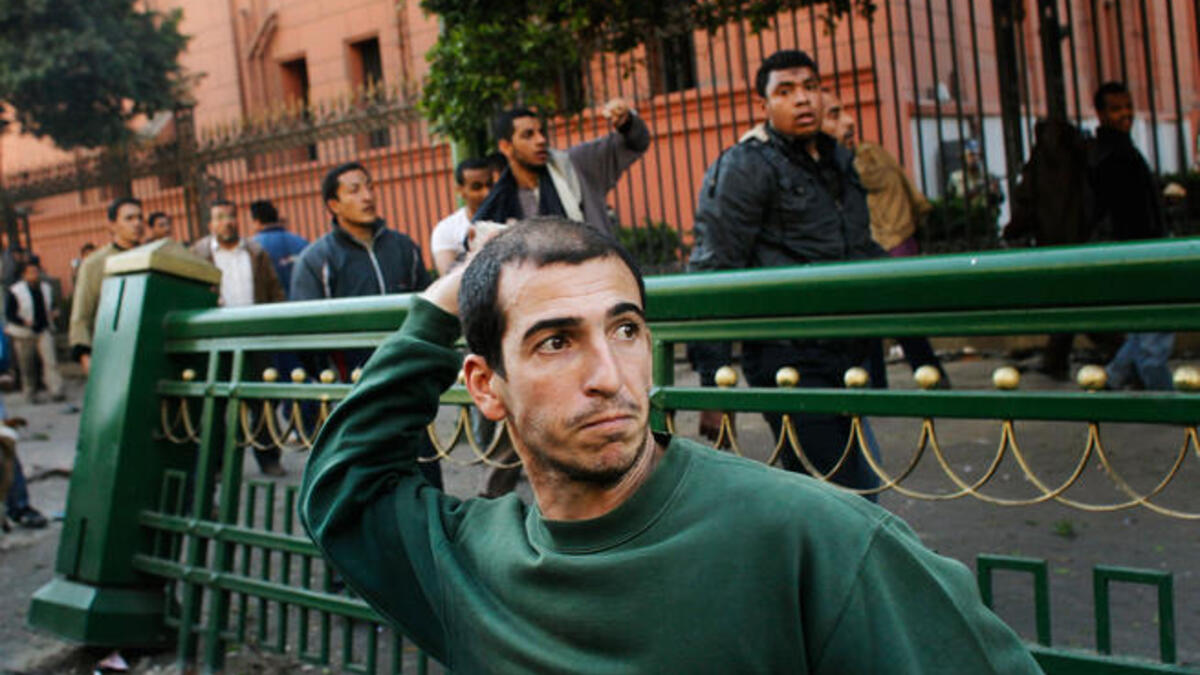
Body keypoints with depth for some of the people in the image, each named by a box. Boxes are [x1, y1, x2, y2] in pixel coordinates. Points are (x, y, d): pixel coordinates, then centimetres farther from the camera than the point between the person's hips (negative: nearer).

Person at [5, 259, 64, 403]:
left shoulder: (46, 288, 8)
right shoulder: (14, 291, -6)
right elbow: (8, 313, -6)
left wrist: (53, 313, -2)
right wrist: (23, 321, -22)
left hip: (44, 331, 2)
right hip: (24, 333, -2)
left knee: (51, 361, -12)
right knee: (27, 367, 5)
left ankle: (56, 391, -14)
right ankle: (30, 394, 21)